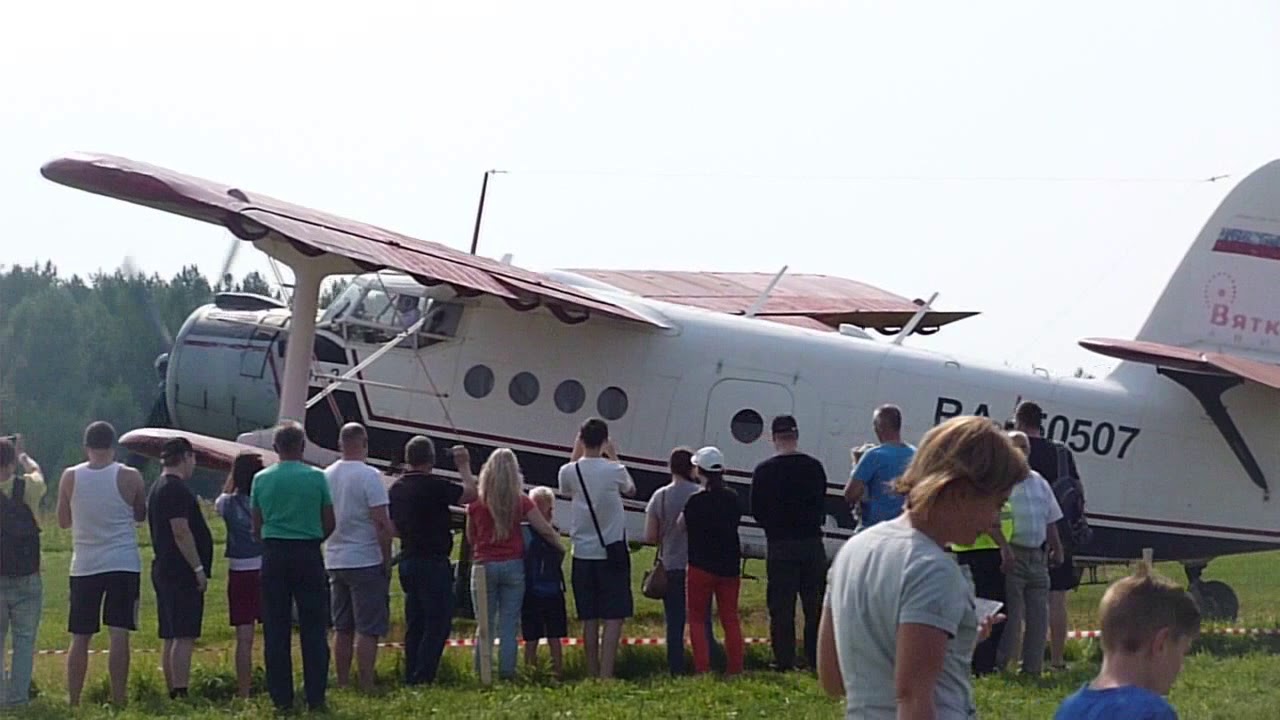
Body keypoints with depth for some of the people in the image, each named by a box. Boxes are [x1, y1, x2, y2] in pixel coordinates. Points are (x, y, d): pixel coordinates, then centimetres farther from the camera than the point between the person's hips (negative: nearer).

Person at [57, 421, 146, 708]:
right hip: (124, 563, -2)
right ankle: (118, 701, -6)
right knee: (119, 634, -3)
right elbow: (141, 515, 9)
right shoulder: (130, 477, -6)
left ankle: (73, 702, 7)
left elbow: (63, 521, 9)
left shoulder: (70, 477, -2)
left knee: (80, 638, 8)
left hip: (84, 565, 2)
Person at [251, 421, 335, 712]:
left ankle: (281, 697, 4)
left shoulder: (261, 479, 2)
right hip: (308, 555, -1)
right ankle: (315, 697, 1)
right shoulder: (316, 478, -3)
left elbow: (256, 527, 7)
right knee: (313, 629, 3)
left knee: (276, 630, 5)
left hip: (274, 555, 1)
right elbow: (329, 524, 1)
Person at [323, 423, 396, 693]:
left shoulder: (327, 476, 7)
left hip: (334, 561, 6)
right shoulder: (369, 476, -13)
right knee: (368, 629, -4)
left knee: (342, 628, 13)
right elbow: (382, 523, -16)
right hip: (366, 560, -6)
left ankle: (342, 686, 16)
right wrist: (387, 560, -8)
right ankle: (366, 688, -6)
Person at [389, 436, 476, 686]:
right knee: (438, 623, -5)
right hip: (433, 561, -8)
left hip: (408, 560, 8)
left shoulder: (396, 488, 9)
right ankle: (423, 677, -11)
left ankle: (411, 677, 14)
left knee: (415, 624, 13)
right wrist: (464, 466, -2)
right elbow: (470, 494, -15)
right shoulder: (433, 485, -15)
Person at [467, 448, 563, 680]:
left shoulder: (476, 504, -2)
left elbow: (470, 537, 8)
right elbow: (545, 529, -3)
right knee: (509, 626, 4)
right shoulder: (521, 502, -4)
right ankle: (507, 674, 2)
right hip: (513, 565, 0)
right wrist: (561, 547, 13)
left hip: (484, 566, 0)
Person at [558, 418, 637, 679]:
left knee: (589, 618, 11)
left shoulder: (568, 472, -3)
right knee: (614, 617, -4)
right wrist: (614, 457, 18)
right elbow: (630, 491, 13)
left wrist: (576, 454, 20)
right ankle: (606, 674, -14)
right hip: (611, 553, -3)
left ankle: (592, 673, 14)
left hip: (583, 554, 3)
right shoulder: (614, 470, -10)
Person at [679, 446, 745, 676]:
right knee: (730, 617, 12)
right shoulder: (732, 498, 1)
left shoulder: (696, 501, -14)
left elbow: (681, 526, -4)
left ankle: (702, 668, -3)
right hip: (729, 566, 4)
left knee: (697, 617, 5)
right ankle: (735, 667, 9)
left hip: (702, 566, -4)